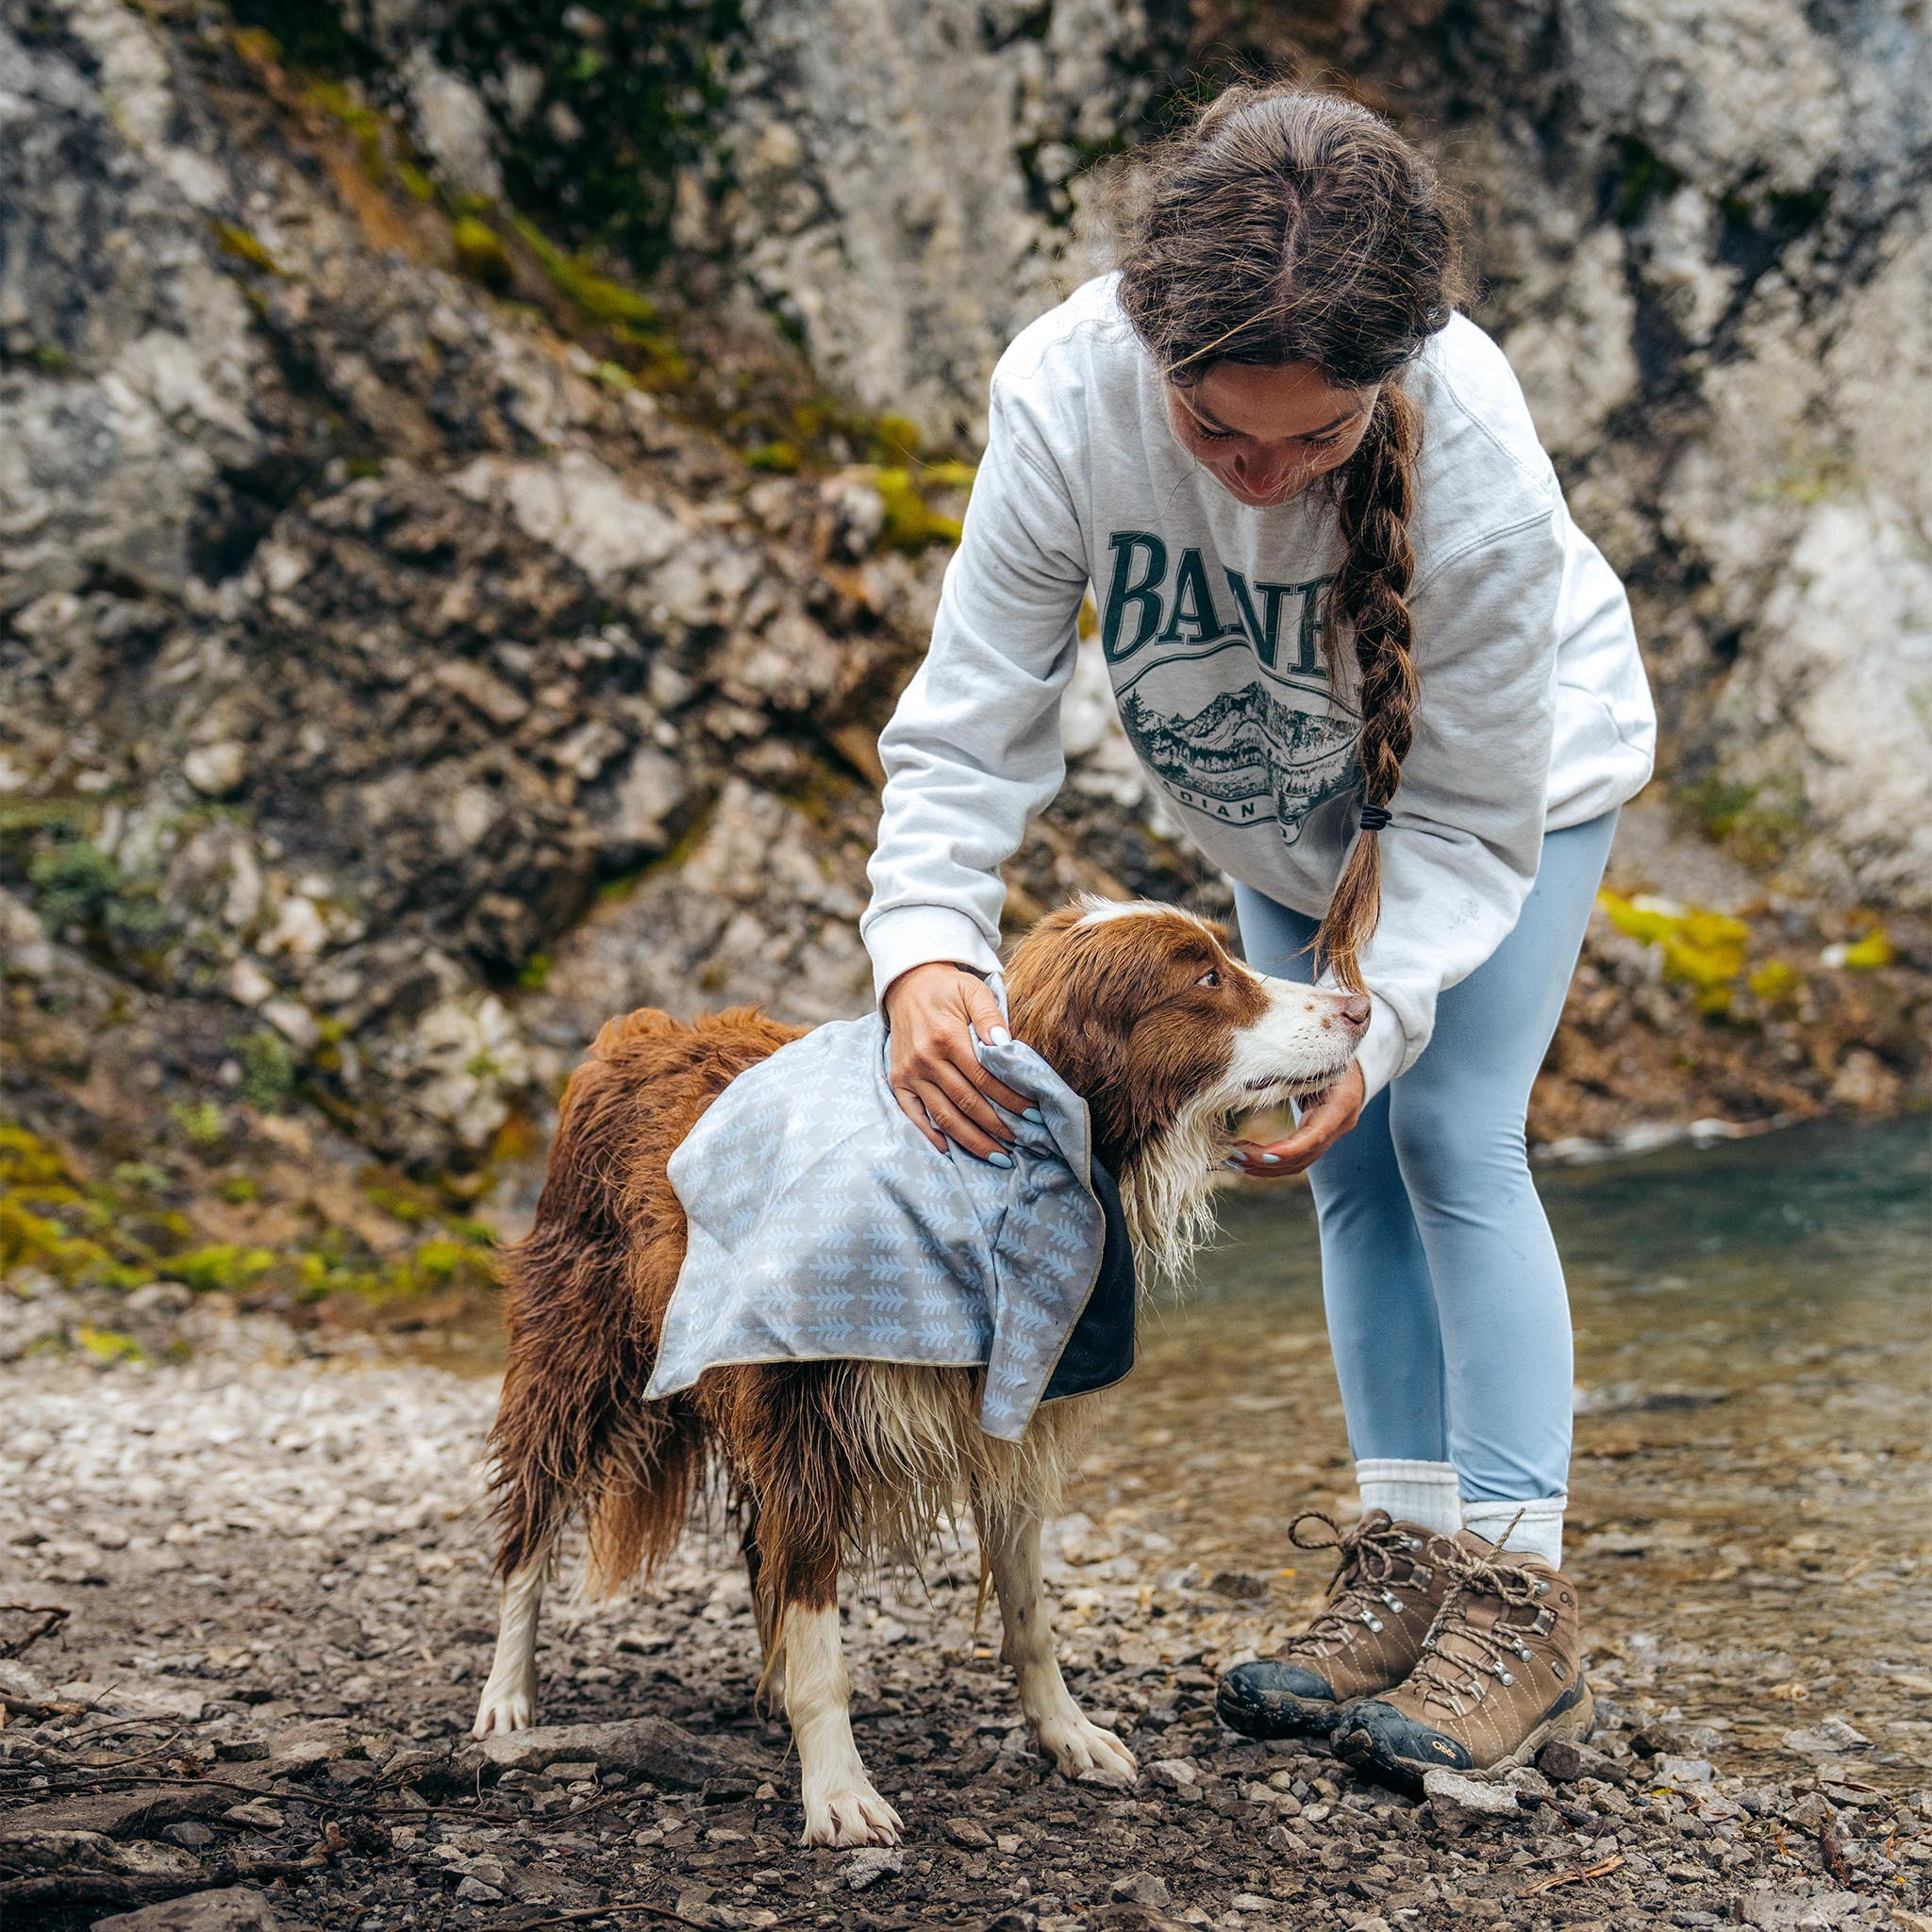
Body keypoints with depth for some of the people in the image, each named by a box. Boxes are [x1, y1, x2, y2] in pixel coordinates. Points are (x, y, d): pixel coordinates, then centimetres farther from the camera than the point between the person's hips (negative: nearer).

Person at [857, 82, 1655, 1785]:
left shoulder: (1477, 455, -40)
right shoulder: (1067, 398, -36)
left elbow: (1468, 814, -28)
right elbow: (971, 727, -29)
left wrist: (1376, 1011, -40)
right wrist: (928, 944, -44)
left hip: (1514, 774, -3)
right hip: (1286, 806, 4)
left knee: (1449, 1135, -14)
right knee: (1351, 1165, 4)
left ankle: (1520, 1601, -8)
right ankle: (1407, 1564, 14)